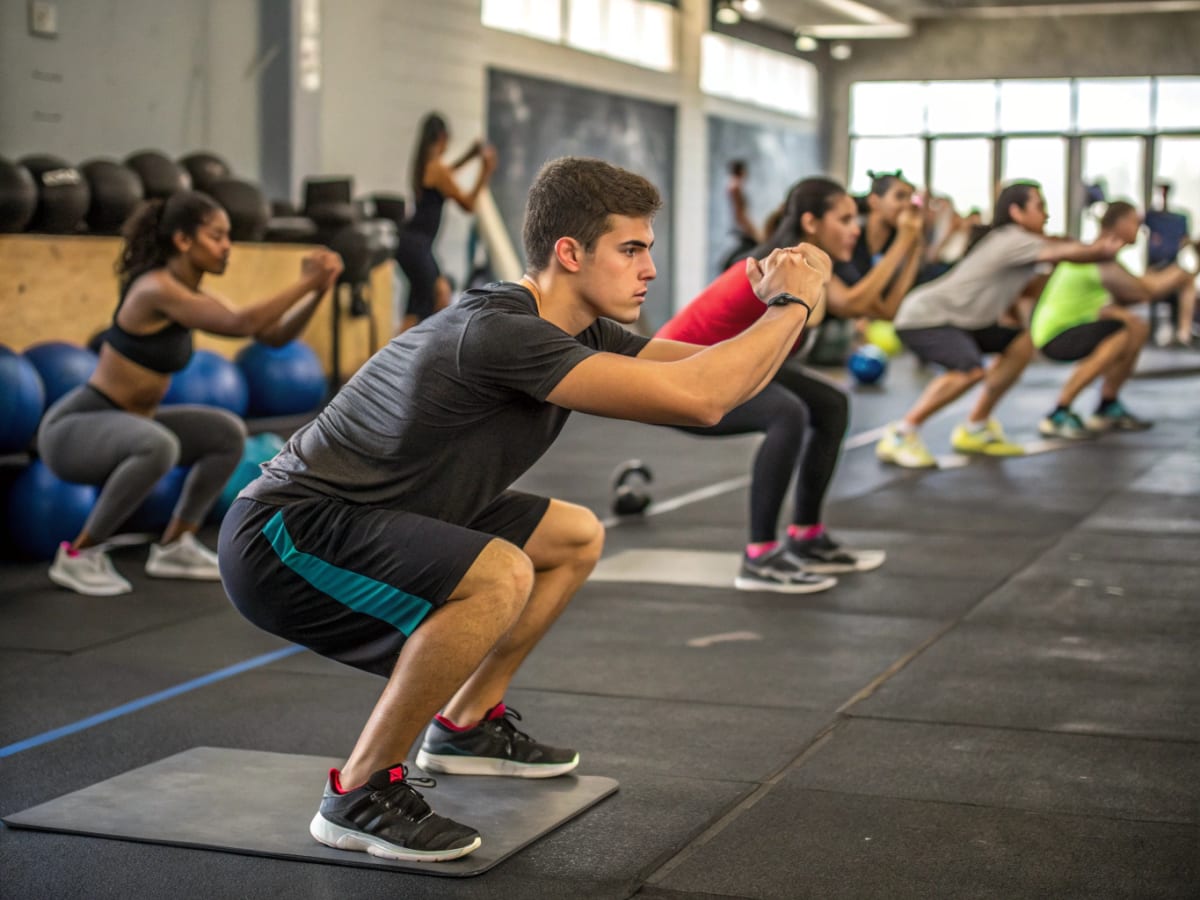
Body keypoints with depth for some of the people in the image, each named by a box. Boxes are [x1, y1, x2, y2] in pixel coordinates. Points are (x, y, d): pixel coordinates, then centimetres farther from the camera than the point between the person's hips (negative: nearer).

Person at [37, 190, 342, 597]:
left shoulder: (195, 298, 6)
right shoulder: (156, 289, -21)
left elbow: (276, 335, 5)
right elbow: (240, 324, -32)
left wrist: (318, 291, -10)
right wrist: (305, 282, -26)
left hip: (121, 426, 9)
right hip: (72, 428, -9)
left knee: (228, 433, 7)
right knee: (158, 446, -37)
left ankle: (173, 547, 12)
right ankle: (78, 555, -18)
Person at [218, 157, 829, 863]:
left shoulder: (579, 329, 3)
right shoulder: (501, 333, -27)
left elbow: (717, 374, 7)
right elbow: (697, 401, -33)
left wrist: (777, 306, -11)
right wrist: (791, 304, -20)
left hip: (372, 523, 10)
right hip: (281, 538, -10)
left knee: (576, 539, 15)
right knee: (499, 576, -32)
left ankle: (465, 726, 26)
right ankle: (359, 796, -15)